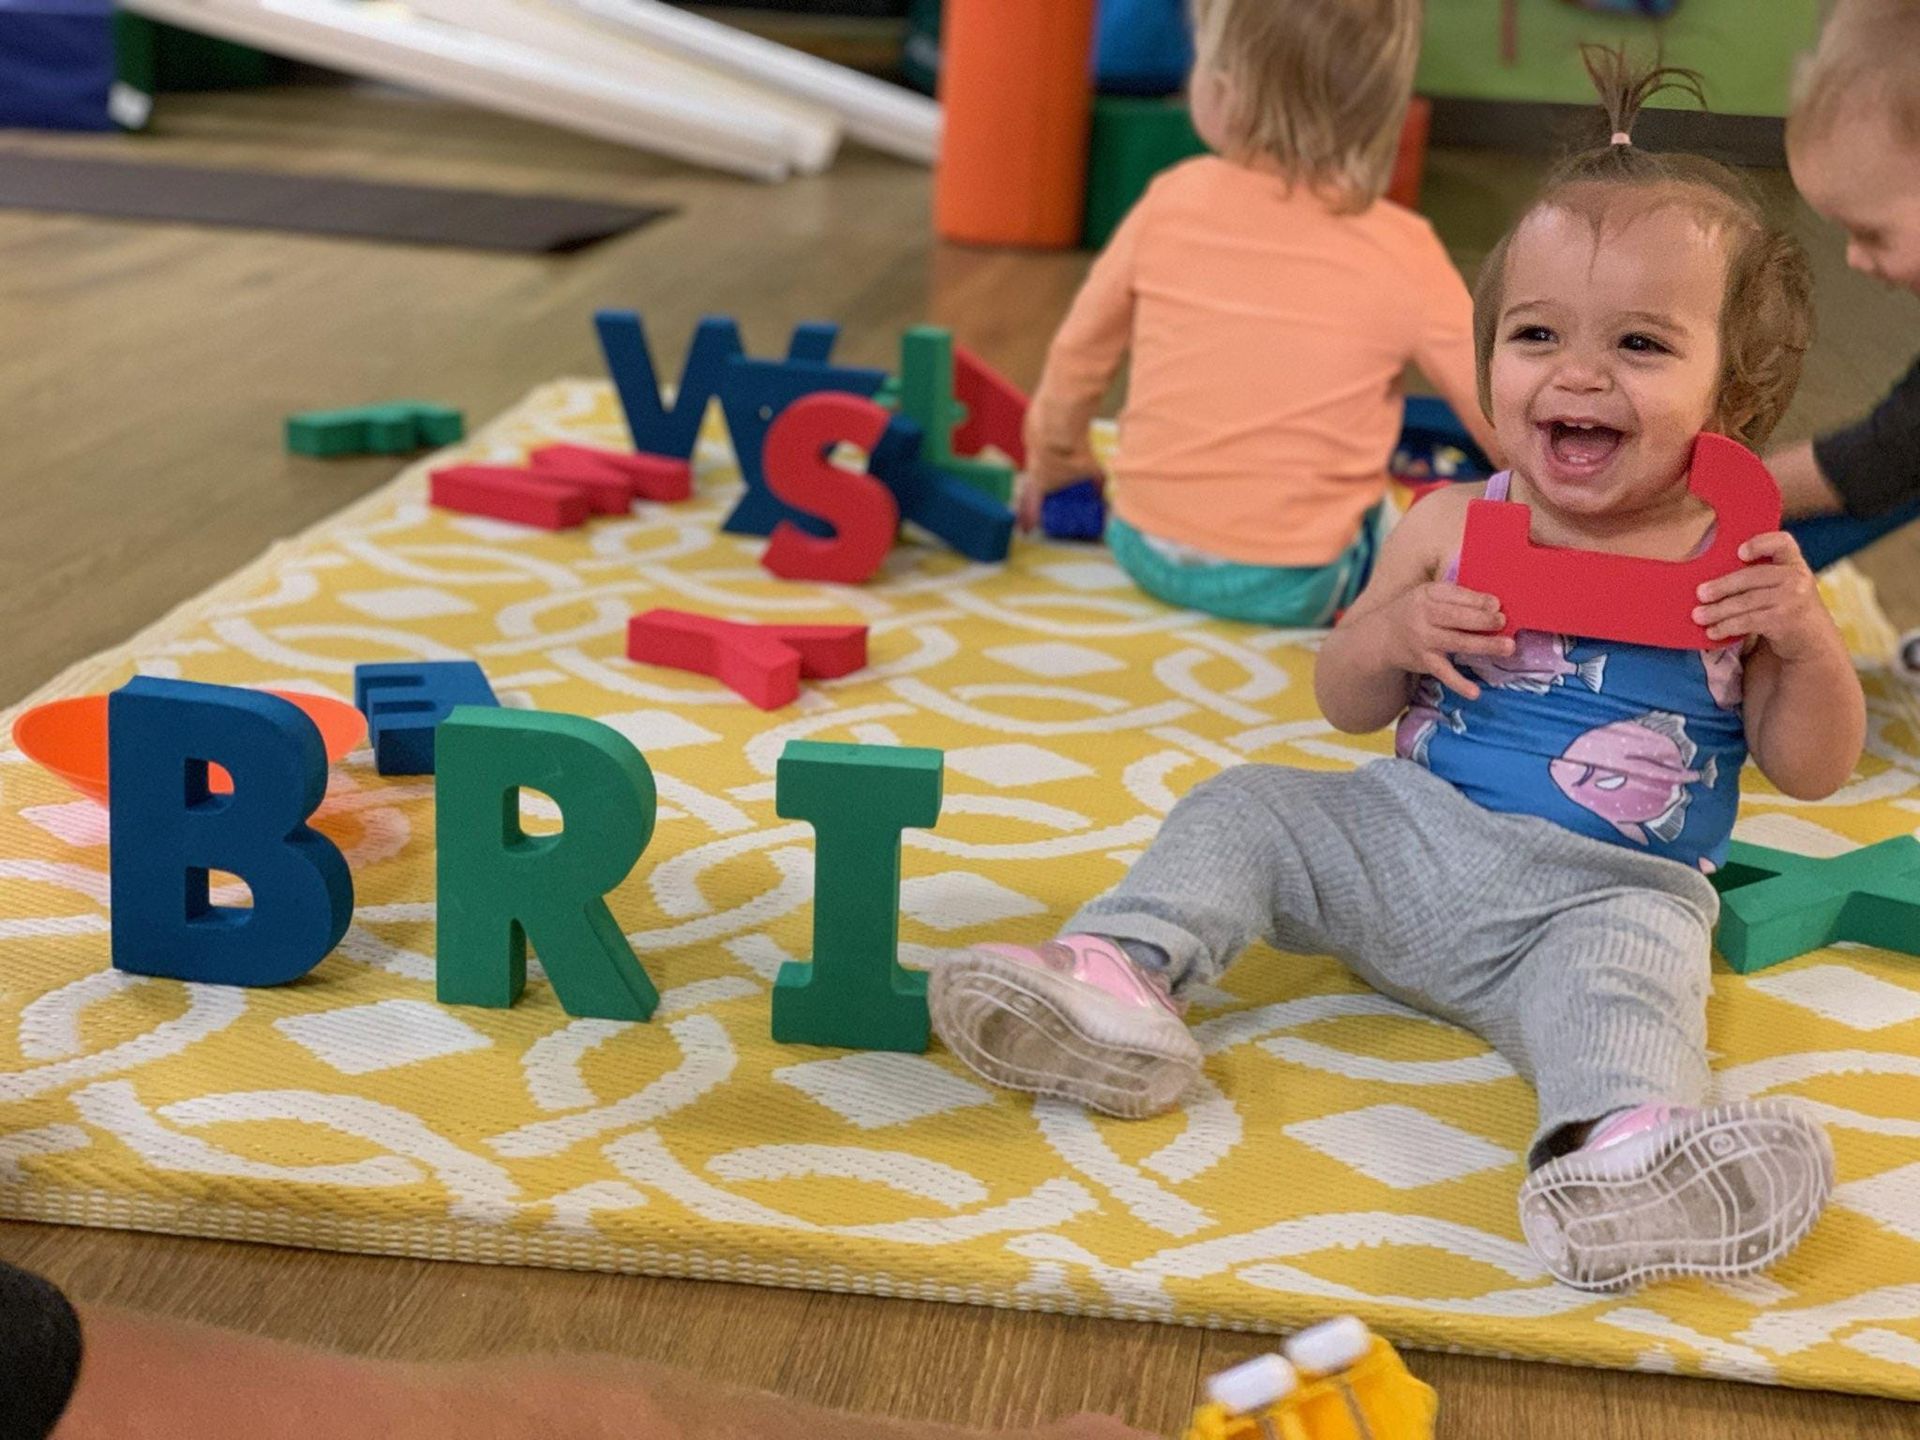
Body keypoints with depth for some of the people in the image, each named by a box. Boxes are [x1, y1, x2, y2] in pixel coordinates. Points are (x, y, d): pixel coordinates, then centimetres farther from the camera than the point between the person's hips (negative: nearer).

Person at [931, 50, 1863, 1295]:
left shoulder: (1738, 564, -3)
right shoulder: (1452, 529, 2)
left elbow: (1815, 770, 1)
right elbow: (1344, 705, 9)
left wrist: (1804, 639, -18)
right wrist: (1398, 633, -14)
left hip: (1606, 890, -4)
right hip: (1406, 838, 4)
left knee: (1629, 955, -34)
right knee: (1246, 806, -7)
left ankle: (1616, 1145, -59)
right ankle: (1123, 977, -18)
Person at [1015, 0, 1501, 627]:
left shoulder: (1172, 202, -5)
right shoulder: (1401, 257, -12)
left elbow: (1077, 355, 8)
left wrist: (1053, 464, 27)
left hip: (1146, 551, 4)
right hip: (1288, 586, -4)